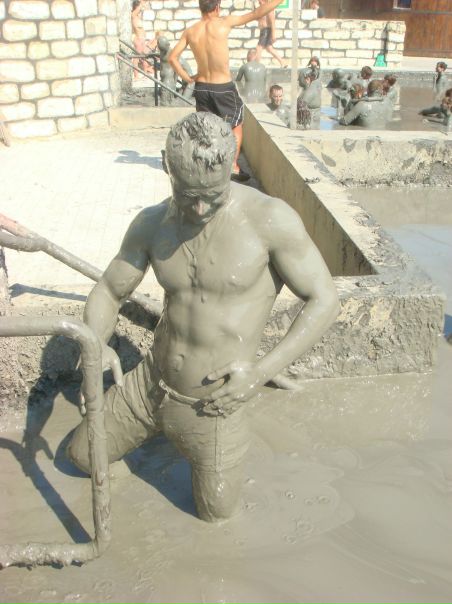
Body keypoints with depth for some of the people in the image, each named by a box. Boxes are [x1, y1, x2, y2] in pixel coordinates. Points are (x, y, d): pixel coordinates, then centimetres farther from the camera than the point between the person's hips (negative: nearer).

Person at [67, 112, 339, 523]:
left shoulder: (270, 219, -23)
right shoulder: (152, 224, -8)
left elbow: (325, 301, -17)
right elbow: (107, 293, 2)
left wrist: (263, 370, -26)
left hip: (213, 403, -4)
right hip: (149, 384, 4)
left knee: (218, 512, 16)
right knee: (82, 456, 20)